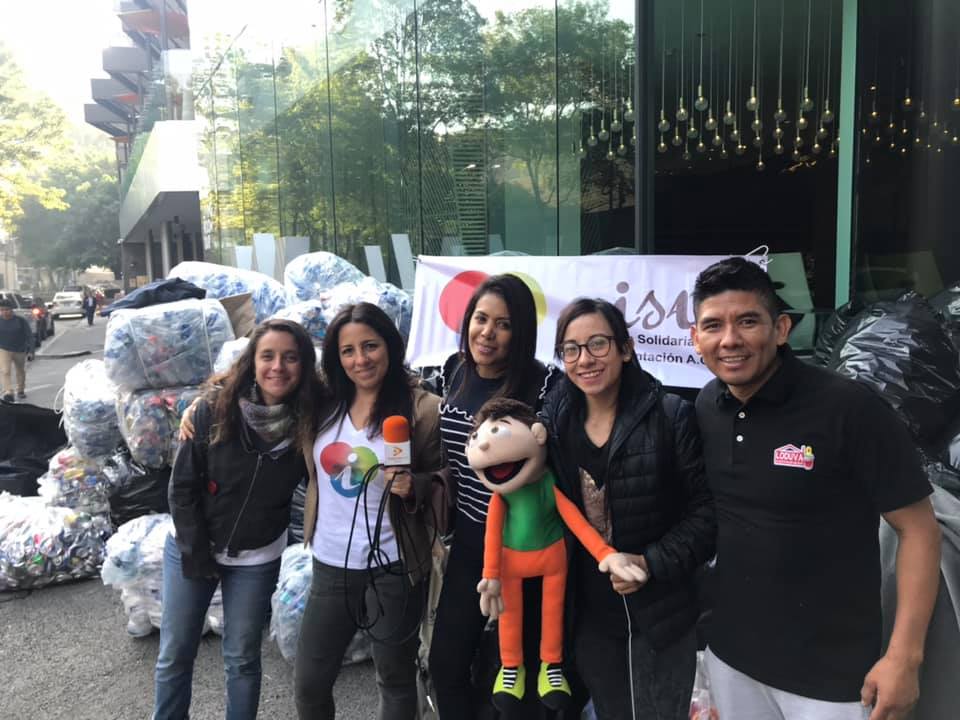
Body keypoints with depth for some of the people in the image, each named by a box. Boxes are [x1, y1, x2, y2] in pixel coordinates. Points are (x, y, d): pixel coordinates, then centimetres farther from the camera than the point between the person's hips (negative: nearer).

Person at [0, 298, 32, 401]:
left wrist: (29, 347, -13)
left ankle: (20, 391, 33)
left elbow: (29, 335, -3)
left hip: (20, 351, 1)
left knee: (20, 371, 16)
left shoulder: (20, 321, -7)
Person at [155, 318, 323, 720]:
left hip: (257, 559, 0)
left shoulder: (310, 419, -15)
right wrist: (197, 553, -10)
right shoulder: (215, 408, -17)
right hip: (191, 548, 0)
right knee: (174, 655, 13)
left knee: (242, 659, 12)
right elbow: (183, 485, -10)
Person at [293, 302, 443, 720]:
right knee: (308, 683, 17)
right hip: (330, 565, 4)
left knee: (396, 680, 17)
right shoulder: (324, 403, 0)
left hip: (392, 568, -4)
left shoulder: (422, 409, -12)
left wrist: (414, 487, -26)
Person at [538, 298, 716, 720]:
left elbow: (707, 509, -11)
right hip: (589, 616, 4)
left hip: (659, 614, -4)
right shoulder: (553, 422, -2)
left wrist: (653, 563, -20)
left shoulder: (670, 416, -14)